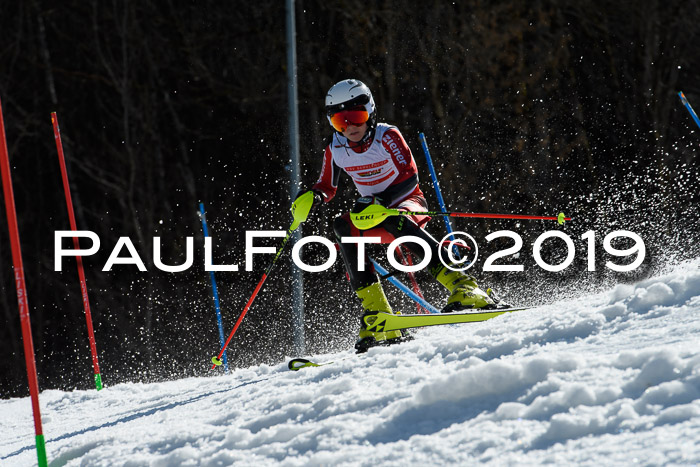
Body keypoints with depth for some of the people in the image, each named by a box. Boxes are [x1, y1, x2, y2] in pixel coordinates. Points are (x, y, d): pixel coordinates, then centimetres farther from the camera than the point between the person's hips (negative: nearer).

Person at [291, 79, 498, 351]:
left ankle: (462, 287, -43)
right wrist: (310, 197, -12)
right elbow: (327, 188, 11)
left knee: (395, 222, -37)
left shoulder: (386, 137, -15)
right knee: (343, 227, -24)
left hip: (408, 202, -5)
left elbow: (410, 177, -21)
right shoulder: (336, 150, -2)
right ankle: (378, 319, -30)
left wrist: (379, 202, -35)